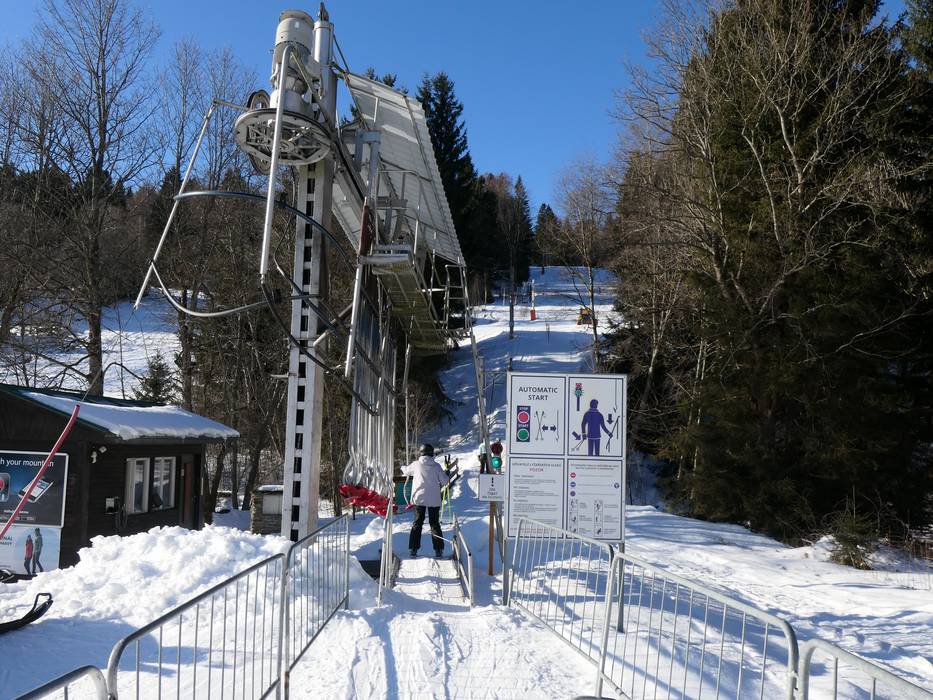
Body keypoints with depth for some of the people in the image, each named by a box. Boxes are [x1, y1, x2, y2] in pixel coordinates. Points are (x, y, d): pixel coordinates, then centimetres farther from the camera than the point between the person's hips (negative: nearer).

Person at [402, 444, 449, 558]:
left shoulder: (416, 465, -2)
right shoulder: (436, 466, -6)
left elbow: (406, 471, 18)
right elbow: (445, 481, -5)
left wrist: (403, 467, 42)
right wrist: (440, 485, 18)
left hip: (419, 498, 0)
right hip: (434, 500, 0)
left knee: (417, 523, 10)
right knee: (435, 524, 9)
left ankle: (414, 549, 6)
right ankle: (438, 549, 5)